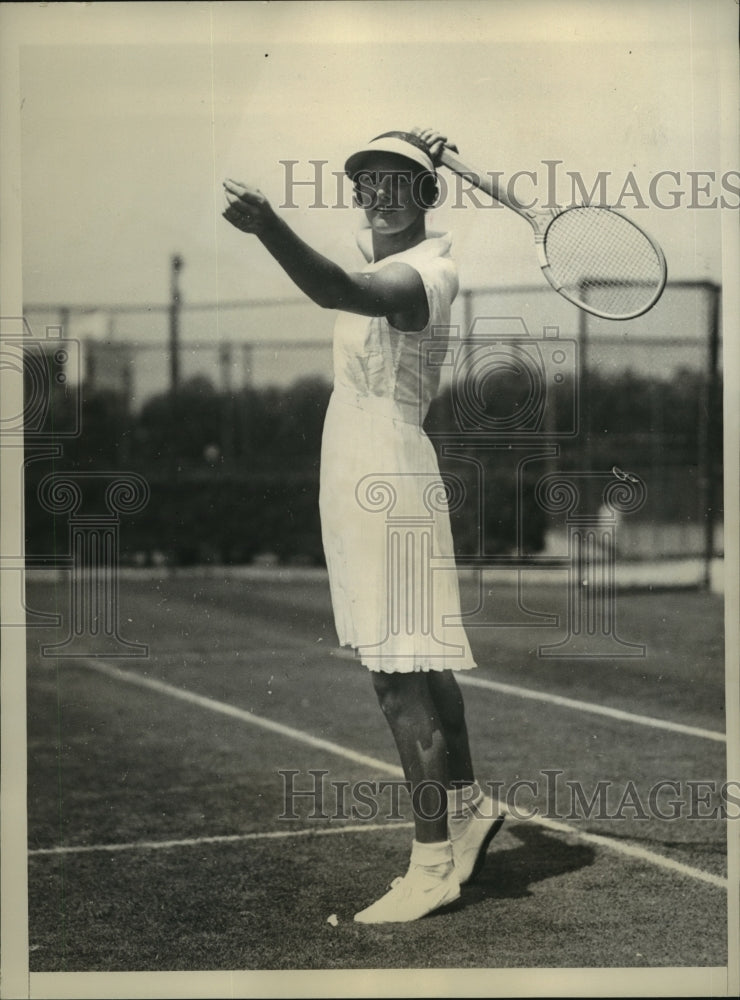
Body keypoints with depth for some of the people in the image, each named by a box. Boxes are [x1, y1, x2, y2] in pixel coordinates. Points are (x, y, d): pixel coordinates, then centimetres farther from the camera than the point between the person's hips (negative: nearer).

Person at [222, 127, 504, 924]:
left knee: (400, 682, -10)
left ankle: (432, 864, -5)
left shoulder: (424, 272, -15)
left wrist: (269, 228, -53)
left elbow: (340, 291, -38)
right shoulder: (381, 253, 14)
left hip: (385, 486, -10)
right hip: (360, 481, 10)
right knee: (419, 667, 20)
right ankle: (468, 805, 34)